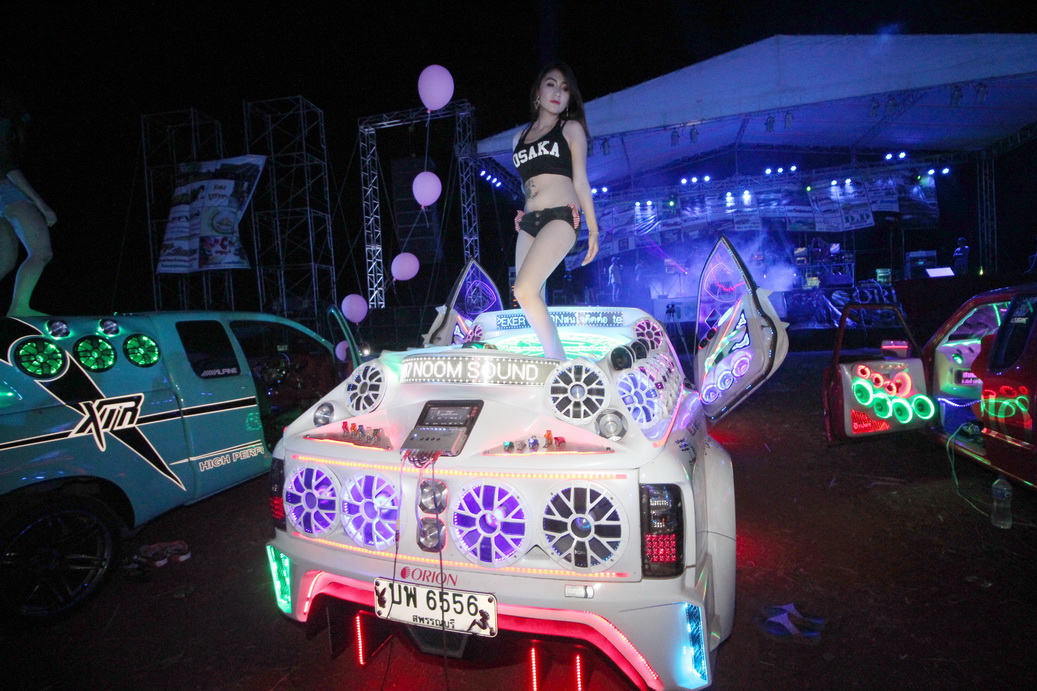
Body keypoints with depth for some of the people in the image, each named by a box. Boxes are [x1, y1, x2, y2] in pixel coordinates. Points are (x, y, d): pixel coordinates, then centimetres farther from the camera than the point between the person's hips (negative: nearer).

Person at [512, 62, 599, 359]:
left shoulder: (571, 128, 9)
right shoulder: (521, 136, 21)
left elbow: (580, 180, 4)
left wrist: (593, 229, 1)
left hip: (560, 217, -5)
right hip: (528, 221, 6)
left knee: (525, 291, -21)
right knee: (532, 298, -3)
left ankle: (558, 362, -12)